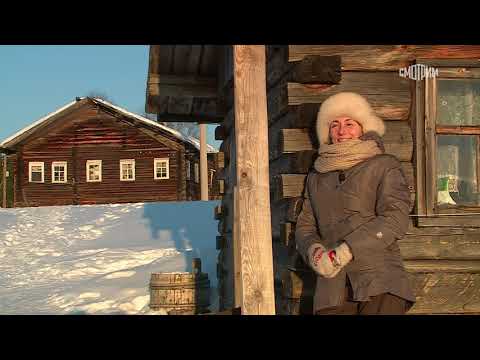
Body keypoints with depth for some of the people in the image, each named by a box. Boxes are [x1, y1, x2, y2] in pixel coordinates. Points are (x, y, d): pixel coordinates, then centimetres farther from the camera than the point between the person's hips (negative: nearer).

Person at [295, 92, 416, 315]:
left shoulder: (384, 166, 10)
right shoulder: (316, 177, 23)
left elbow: (396, 218, -4)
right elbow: (305, 226, 19)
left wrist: (345, 251, -12)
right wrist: (314, 251, -5)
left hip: (381, 282, -3)